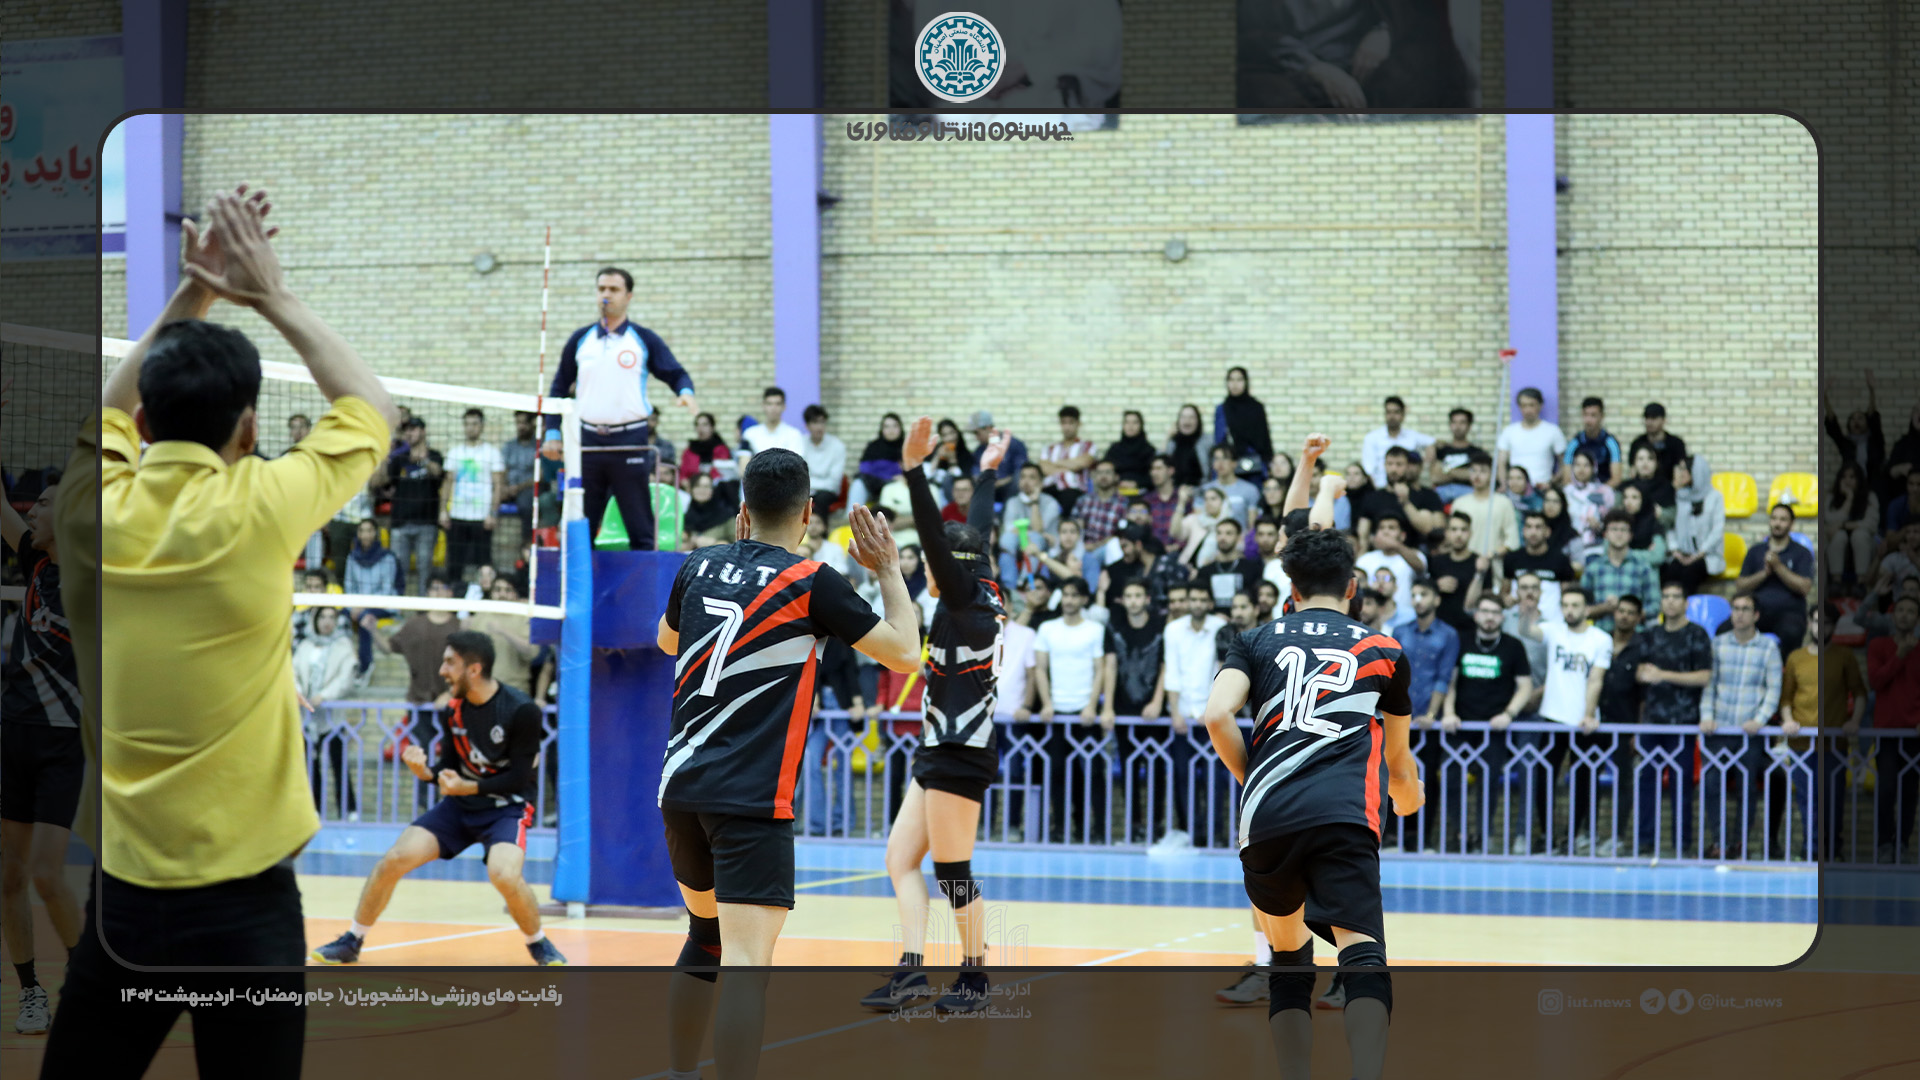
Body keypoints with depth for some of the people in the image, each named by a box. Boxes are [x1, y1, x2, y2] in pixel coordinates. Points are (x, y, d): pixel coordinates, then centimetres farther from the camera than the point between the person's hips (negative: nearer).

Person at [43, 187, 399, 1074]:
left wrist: (192, 292, 21)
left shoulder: (95, 508, -1)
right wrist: (271, 297, 12)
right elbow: (373, 409, 7)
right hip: (242, 900, -4)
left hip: (119, 892, 4)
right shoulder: (255, 511, -12)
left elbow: (115, 408, 24)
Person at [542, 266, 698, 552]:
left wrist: (685, 392, -22)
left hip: (630, 441, -3)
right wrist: (552, 432, 6)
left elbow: (675, 373, 1)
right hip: (588, 440, 3)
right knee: (579, 527, 3)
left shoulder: (644, 340, 4)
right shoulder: (579, 340, 11)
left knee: (640, 527, -2)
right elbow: (560, 387, 15)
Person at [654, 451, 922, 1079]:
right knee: (745, 966, -12)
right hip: (752, 801, -6)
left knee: (707, 936, 25)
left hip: (680, 787, 6)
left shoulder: (699, 568, 8)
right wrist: (888, 568, 12)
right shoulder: (810, 582, -7)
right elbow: (906, 655, 0)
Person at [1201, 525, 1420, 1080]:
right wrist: (1408, 798, 56)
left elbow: (1217, 717, 1)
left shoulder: (1256, 643, 20)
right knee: (1362, 956, -13)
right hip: (1344, 819, -2)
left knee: (1289, 958, 22)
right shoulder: (1385, 652, 21)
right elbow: (1398, 764, 33)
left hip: (1265, 823, 2)